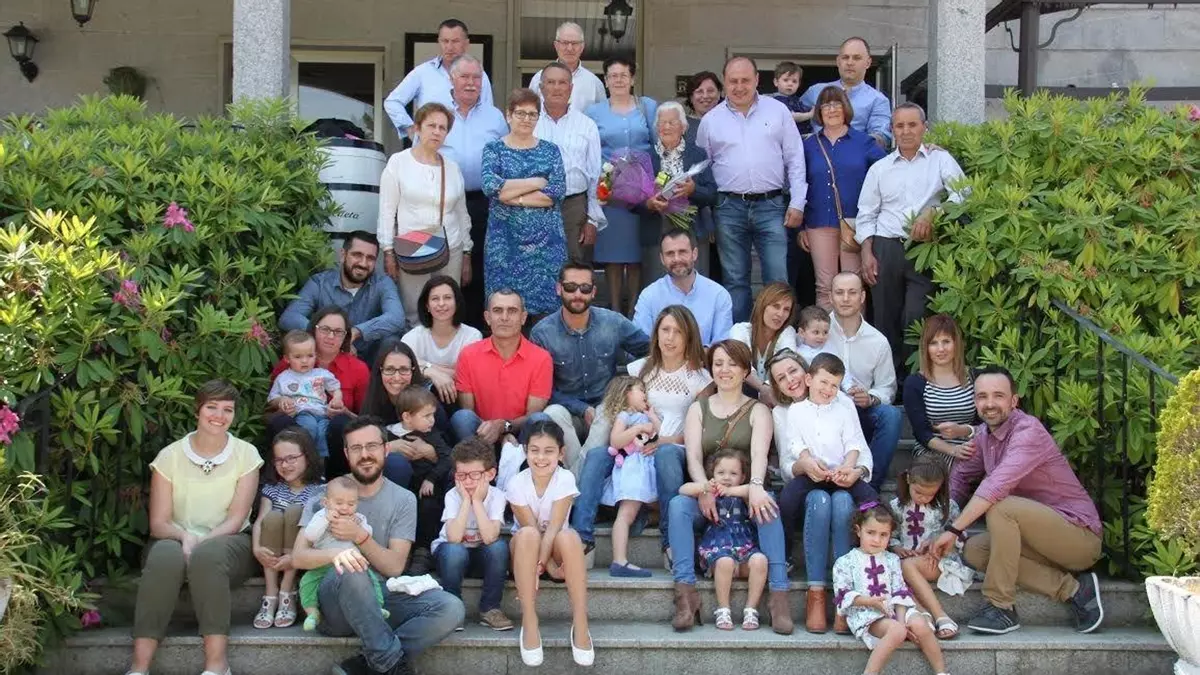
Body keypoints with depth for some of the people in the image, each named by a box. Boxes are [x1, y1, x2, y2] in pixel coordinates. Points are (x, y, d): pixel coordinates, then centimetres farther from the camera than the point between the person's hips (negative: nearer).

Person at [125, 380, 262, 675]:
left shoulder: (245, 454, 1)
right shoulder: (170, 455, 2)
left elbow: (236, 519, -7)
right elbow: (158, 523, -2)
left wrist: (201, 543, -24)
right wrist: (184, 537, -24)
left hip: (228, 544, -1)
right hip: (178, 541, 1)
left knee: (208, 554, -37)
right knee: (166, 554, -35)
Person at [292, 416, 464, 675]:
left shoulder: (403, 500, 5)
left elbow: (394, 567, -4)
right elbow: (298, 557, -9)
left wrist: (360, 536, -21)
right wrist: (335, 554, -31)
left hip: (382, 600, 2)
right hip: (335, 605, -2)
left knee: (450, 609, -23)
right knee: (351, 572, -37)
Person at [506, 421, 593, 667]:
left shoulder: (565, 479, -16)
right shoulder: (517, 484, -15)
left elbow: (553, 528, -24)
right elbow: (532, 529, -18)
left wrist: (540, 563, -35)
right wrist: (548, 566, -27)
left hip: (556, 549, 0)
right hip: (526, 552, 0)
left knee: (568, 536, -35)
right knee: (527, 534, -36)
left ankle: (580, 625, -32)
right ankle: (529, 623, -32)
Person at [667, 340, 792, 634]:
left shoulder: (757, 410, 10)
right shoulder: (698, 408, 16)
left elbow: (759, 453, -10)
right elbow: (693, 455, 0)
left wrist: (755, 487, -33)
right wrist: (704, 489, -22)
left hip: (744, 492, -1)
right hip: (707, 495, 2)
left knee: (766, 506, -35)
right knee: (678, 504, -31)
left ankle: (779, 593, -39)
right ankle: (686, 593, -38)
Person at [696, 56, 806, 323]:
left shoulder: (778, 111, 6)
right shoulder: (711, 120, 8)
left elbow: (795, 159, 5)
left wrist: (797, 203, -2)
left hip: (771, 206, -1)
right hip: (729, 208, 1)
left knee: (778, 279, -5)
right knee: (735, 280, 7)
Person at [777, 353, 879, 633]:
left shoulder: (845, 406, 22)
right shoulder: (795, 411, 17)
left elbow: (854, 442, 8)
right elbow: (795, 446, 1)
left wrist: (850, 467, -14)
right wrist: (806, 464, -22)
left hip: (843, 480, 1)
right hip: (809, 481, -1)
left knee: (843, 501, -35)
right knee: (819, 500, -36)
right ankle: (816, 594, -37)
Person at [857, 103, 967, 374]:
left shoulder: (940, 160, 9)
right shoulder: (880, 168, 17)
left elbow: (962, 194, -4)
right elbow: (866, 215, 15)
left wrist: (931, 213, -18)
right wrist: (867, 253, 3)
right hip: (886, 249, 3)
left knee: (916, 320, -11)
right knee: (886, 319, 2)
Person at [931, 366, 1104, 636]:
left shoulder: (1028, 430, -20)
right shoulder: (984, 434, 7)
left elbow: (998, 485, -32)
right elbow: (961, 477, 18)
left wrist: (954, 530, -32)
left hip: (1080, 535, -9)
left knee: (1001, 507, -29)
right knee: (974, 551, -11)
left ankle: (1000, 607, -19)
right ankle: (1072, 589, -9)